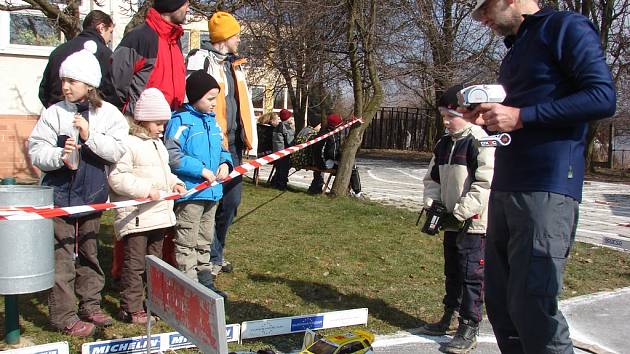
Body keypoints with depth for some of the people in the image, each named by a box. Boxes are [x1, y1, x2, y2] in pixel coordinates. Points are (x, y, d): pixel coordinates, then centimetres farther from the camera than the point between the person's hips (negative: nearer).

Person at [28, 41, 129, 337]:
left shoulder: (109, 114, -2)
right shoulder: (54, 113, -5)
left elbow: (116, 151, -11)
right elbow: (36, 150, -8)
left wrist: (89, 135, -23)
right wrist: (59, 156, -25)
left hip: (92, 196, 2)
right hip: (59, 196, -2)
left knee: (89, 253, 16)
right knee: (62, 257, 0)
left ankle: (90, 306, 30)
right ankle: (63, 316, 11)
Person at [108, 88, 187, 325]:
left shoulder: (158, 144, 17)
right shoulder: (128, 144, -14)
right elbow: (117, 177, -21)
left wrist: (174, 182, 8)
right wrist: (146, 189, -25)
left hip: (159, 214, 9)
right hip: (135, 217, -9)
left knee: (155, 261, 18)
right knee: (134, 264, -1)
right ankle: (131, 309, 8)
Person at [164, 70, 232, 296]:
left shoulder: (213, 121, 12)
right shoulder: (181, 121, -12)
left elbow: (221, 149, 21)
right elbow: (172, 155, -19)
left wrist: (225, 163, 0)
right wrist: (200, 169, -21)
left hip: (212, 192, 9)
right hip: (189, 192, -9)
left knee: (205, 241, 19)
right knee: (187, 243, -1)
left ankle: (205, 282, 31)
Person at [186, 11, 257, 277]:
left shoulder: (235, 65, 22)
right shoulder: (201, 59, -5)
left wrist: (247, 139, 20)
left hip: (233, 145, 9)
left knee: (231, 201, 12)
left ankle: (216, 253, 26)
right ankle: (211, 258, 9)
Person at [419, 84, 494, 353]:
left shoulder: (480, 142, -14)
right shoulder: (443, 145, 11)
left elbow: (485, 184, -20)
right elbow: (432, 178, 19)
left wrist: (461, 212, -20)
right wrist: (431, 203, 2)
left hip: (473, 222, -8)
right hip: (451, 220, 8)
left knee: (471, 275, -2)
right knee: (452, 271, 18)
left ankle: (469, 329, 6)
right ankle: (451, 316, 32)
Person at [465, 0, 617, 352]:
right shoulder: (517, 48, 23)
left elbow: (603, 96, -14)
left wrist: (520, 117, -17)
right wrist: (489, 117, 12)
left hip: (546, 189, -9)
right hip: (504, 188, 9)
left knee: (532, 306, -11)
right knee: (500, 302, 10)